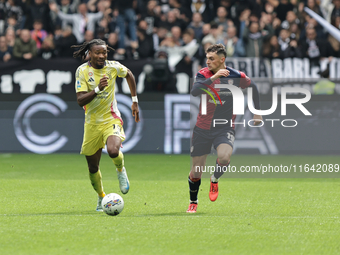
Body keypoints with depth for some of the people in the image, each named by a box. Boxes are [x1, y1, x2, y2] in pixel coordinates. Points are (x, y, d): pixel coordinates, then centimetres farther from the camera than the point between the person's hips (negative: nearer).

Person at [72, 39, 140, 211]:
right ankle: (101, 197, 35)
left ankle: (121, 170, 5)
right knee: (93, 168, 8)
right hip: (92, 124, 1)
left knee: (113, 151, -30)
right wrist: (98, 89, -33)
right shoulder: (82, 71, -10)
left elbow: (129, 75, 17)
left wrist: (135, 101, 16)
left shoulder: (113, 67, -6)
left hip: (111, 119, -1)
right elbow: (80, 100, -18)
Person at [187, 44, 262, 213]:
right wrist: (213, 78, -35)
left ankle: (215, 180, 3)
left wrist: (257, 112, 14)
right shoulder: (203, 74, -7)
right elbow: (194, 91, -27)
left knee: (224, 156, -30)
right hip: (202, 128, 1)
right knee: (196, 172, 4)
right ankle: (193, 203, 29)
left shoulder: (236, 76, -6)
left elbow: (253, 86, 14)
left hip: (225, 128, -1)